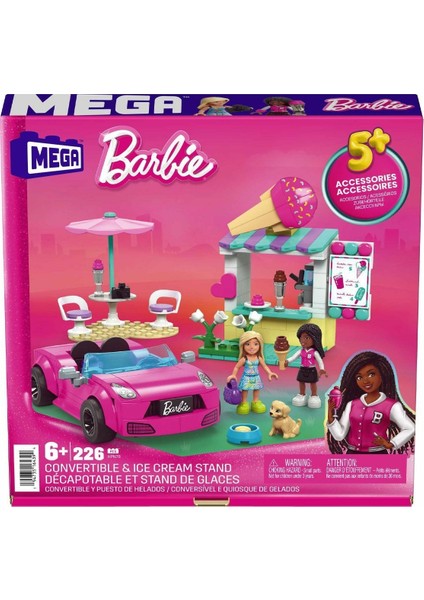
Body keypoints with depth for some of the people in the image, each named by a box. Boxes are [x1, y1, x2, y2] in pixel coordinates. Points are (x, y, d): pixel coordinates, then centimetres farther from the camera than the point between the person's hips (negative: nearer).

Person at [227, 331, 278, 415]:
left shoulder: (259, 358, -10)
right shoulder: (244, 359, -19)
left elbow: (265, 366, 1)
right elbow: (237, 367, -10)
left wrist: (270, 373, -10)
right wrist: (233, 375, -19)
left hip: (256, 378, 4)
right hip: (247, 378, -4)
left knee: (256, 389, 17)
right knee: (245, 390, 4)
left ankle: (256, 402, 35)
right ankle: (244, 403, 20)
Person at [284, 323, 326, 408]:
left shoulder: (314, 352, -16)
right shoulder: (301, 351, -6)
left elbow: (320, 360, -15)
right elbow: (294, 357, -12)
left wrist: (322, 369, -26)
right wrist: (287, 361, -27)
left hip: (312, 370, -4)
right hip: (303, 370, 4)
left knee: (313, 383, 10)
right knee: (301, 382, 14)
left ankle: (314, 396, 25)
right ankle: (302, 395, 31)